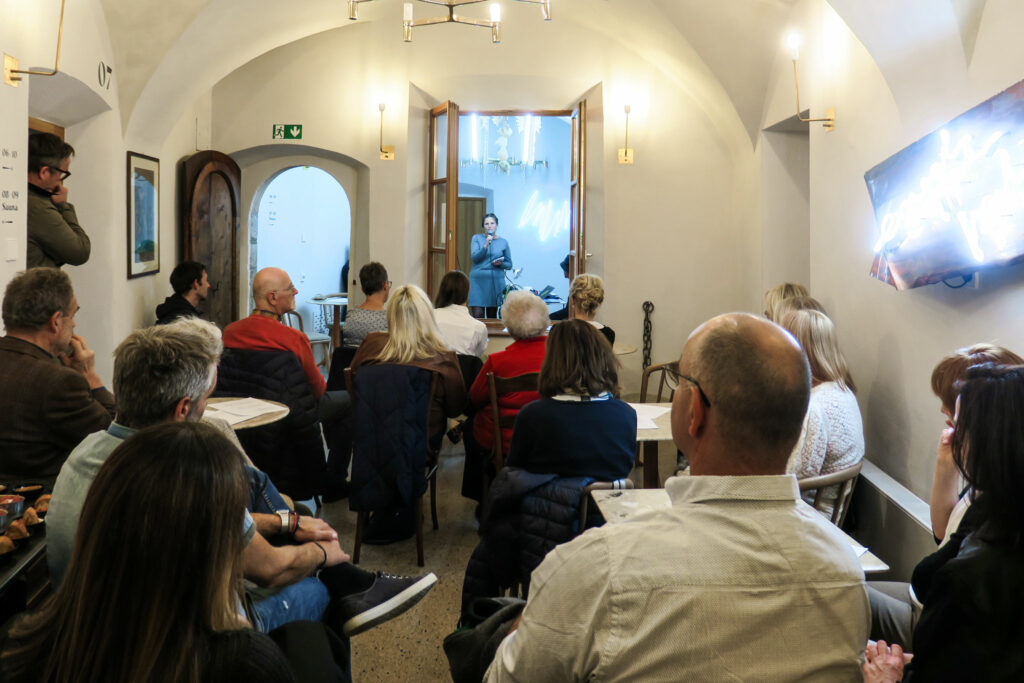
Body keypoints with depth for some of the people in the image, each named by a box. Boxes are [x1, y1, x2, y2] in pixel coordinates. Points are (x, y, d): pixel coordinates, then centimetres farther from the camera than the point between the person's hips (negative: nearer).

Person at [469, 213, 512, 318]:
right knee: (477, 316, -10)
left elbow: (509, 264, 12)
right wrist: (486, 245, -19)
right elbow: (475, 257, -7)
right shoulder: (477, 238, 5)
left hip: (496, 281, 1)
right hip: (478, 280, -1)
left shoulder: (503, 242, 8)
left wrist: (501, 264, -9)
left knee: (492, 316, 3)